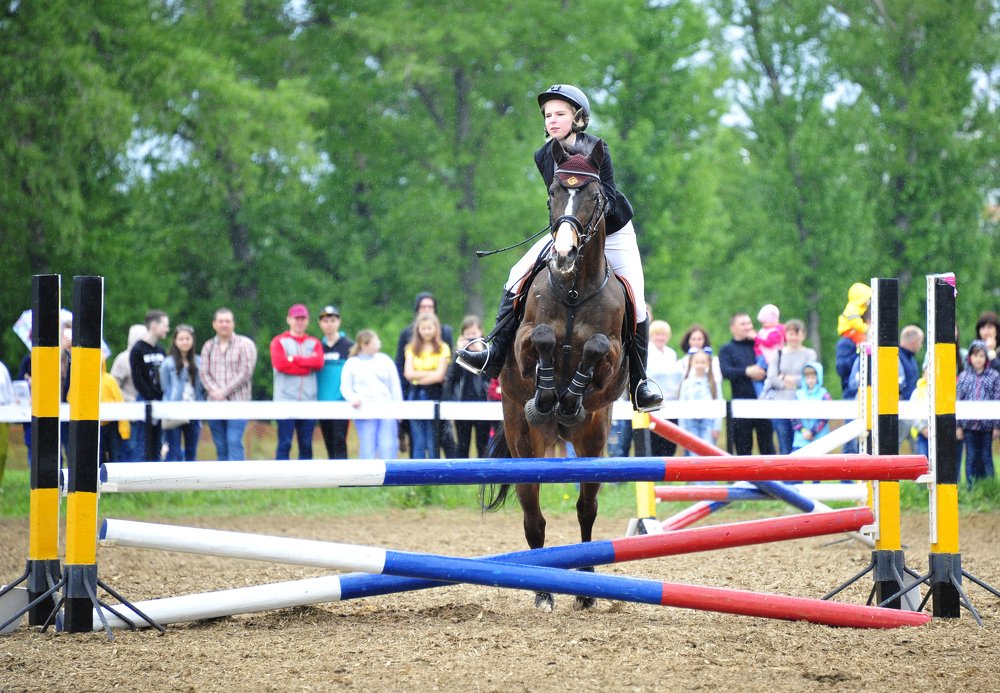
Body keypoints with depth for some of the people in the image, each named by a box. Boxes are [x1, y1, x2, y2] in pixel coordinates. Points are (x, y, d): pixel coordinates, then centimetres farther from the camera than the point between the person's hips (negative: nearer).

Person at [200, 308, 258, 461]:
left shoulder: (245, 344, 0)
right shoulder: (208, 347, 14)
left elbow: (245, 372, -7)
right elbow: (203, 372, 7)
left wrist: (223, 392, -12)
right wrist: (214, 391, -11)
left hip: (237, 402, -5)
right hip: (214, 404, 5)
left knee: (234, 443, -14)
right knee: (221, 447, 7)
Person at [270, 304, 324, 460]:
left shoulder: (314, 343, 15)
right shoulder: (279, 341, 6)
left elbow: (319, 362, -4)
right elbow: (280, 363, -11)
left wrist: (293, 359, -8)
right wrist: (307, 363, -6)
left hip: (309, 401, 3)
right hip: (286, 400, -3)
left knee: (306, 445, 5)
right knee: (284, 444, -6)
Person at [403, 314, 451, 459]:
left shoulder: (442, 349, 2)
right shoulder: (412, 349, 10)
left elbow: (440, 375, -7)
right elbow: (408, 373, -1)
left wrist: (418, 376, -6)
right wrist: (430, 373, -8)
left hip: (434, 394, -3)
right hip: (416, 396, 3)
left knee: (433, 443, -2)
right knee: (418, 443, 3)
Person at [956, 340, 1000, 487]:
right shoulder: (964, 377, 5)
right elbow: (958, 401, 6)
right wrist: (958, 425, 2)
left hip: (987, 424, -1)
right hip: (969, 424, 1)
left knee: (986, 458, 5)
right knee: (971, 458, 5)